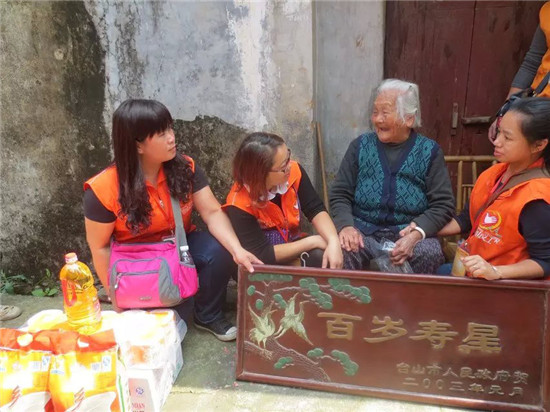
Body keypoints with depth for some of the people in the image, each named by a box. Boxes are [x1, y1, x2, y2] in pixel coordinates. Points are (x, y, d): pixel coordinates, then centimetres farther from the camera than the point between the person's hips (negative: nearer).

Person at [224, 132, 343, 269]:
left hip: (293, 244, 5)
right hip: (264, 266, -4)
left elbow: (315, 209, -11)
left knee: (321, 256, -26)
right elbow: (262, 255, -27)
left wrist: (333, 241, -31)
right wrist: (313, 242, -26)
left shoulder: (293, 172, -17)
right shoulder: (240, 204, -29)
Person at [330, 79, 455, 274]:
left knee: (430, 254, -31)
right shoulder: (360, 146, 8)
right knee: (342, 252, -31)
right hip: (364, 232, 0)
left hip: (410, 233, 0)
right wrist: (345, 226, -14)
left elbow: (443, 204, 0)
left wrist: (416, 233, -18)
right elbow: (340, 194, 6)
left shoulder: (429, 151, 4)